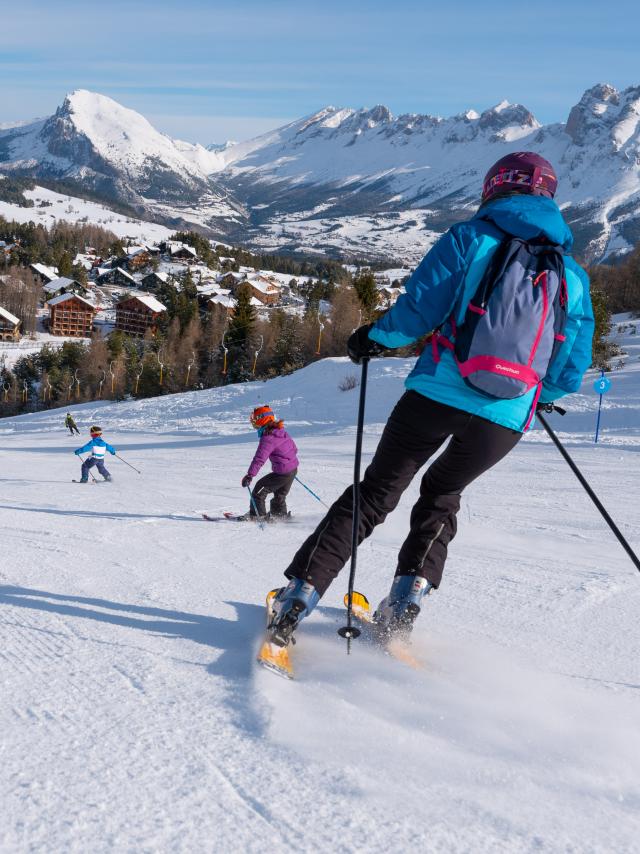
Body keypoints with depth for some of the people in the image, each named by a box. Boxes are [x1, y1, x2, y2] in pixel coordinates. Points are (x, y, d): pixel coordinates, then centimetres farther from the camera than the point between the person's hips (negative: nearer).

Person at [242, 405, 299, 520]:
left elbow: (259, 459, -28)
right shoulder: (282, 431, 6)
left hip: (282, 473, -9)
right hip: (293, 469, 9)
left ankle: (257, 515, 10)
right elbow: (294, 448, 18)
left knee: (259, 490, 4)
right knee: (279, 495, 27)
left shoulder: (268, 438, -20)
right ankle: (281, 514, 39)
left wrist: (249, 475, -30)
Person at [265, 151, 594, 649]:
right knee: (442, 494, 27)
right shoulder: (573, 276, 11)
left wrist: (375, 337, 12)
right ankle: (407, 601, 13)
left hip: (437, 395, -2)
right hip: (506, 420, 3)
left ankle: (298, 598, 8)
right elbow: (571, 371, 12)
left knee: (375, 493, 13)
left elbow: (418, 310, -7)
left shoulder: (470, 238, 1)